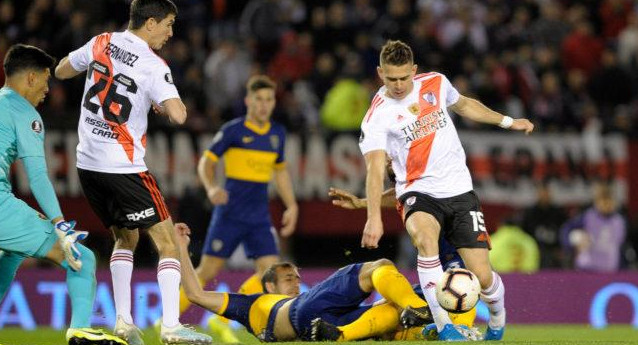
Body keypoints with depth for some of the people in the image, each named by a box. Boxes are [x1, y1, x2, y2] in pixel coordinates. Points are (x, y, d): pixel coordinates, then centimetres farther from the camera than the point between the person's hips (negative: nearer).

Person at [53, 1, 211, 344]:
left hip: (87, 162, 7)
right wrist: (162, 106, 0)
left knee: (125, 238, 22)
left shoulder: (101, 43, 4)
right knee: (167, 241, -1)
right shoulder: (153, 66, -13)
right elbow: (178, 115, -22)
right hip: (124, 167, -7)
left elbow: (60, 71, 19)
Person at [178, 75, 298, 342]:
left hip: (260, 217, 5)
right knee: (208, 270, -5)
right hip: (230, 213, -5)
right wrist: (211, 188, -22)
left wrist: (291, 205, 16)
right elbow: (206, 161, -3)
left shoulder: (277, 134, 10)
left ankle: (223, 320, 4)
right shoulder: (233, 130, -6)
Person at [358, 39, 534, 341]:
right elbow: (375, 169, -22)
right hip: (418, 193, -3)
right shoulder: (377, 116, -11)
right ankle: (443, 325, -33)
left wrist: (508, 122, 25)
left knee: (482, 277, -6)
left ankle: (497, 319, 28)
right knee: (425, 237, -38)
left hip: (459, 191, 3)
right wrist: (374, 217, -34)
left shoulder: (435, 83, 1)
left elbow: (463, 105, 23)